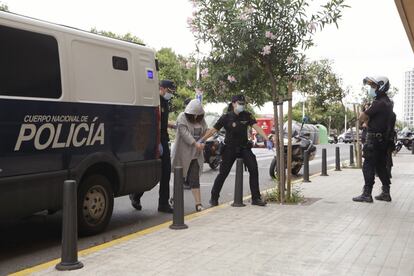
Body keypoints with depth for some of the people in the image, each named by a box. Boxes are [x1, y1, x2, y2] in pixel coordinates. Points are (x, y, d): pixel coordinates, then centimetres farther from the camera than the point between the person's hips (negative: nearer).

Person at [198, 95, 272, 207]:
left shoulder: (247, 116, -2)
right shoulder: (226, 117, -9)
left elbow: (257, 127, -11)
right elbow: (213, 130, -8)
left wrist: (267, 140, -22)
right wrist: (202, 140, -14)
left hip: (244, 147, 3)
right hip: (230, 148, -3)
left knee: (254, 170, -7)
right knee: (223, 173, 1)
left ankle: (256, 198, 2)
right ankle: (214, 198, 15)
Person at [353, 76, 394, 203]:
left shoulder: (379, 103, -18)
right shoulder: (387, 102, 14)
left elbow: (362, 117, -16)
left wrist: (365, 119, 4)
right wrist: (367, 120, 3)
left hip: (374, 138, -10)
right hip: (384, 139, 10)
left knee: (368, 166, -5)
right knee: (381, 166, 14)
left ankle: (367, 194, -3)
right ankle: (386, 193, 18)